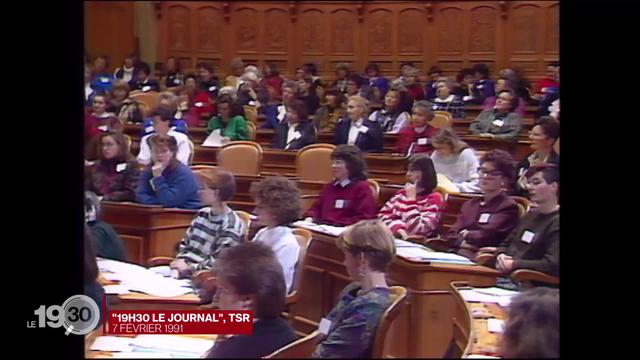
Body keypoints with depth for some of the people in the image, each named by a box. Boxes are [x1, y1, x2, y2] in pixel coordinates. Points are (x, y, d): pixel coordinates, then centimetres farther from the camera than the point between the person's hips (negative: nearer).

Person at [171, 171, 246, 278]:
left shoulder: (232, 225, -12)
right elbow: (185, 242, 16)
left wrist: (190, 267, -22)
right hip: (185, 270, 8)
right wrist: (181, 260, -3)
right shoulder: (203, 214, 12)